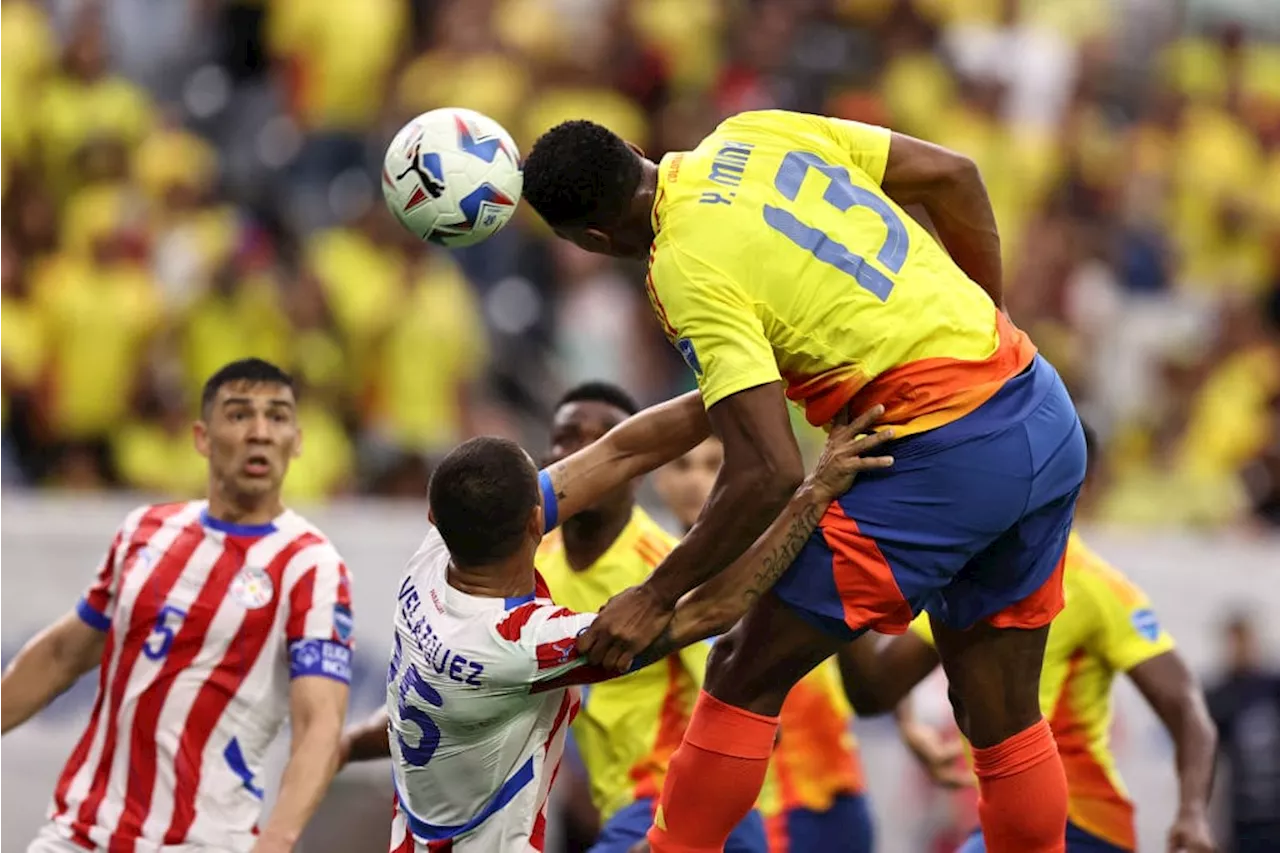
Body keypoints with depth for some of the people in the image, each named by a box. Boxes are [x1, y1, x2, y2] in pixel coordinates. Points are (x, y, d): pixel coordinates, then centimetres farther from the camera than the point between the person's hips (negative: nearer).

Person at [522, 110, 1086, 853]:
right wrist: (987, 315, 22)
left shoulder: (688, 271, -15)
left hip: (946, 458, -8)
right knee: (1003, 719, 16)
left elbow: (770, 472, -20)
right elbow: (952, 174, 12)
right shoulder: (749, 136, 7)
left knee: (746, 675, 5)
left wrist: (655, 600, -12)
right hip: (1047, 426, 8)